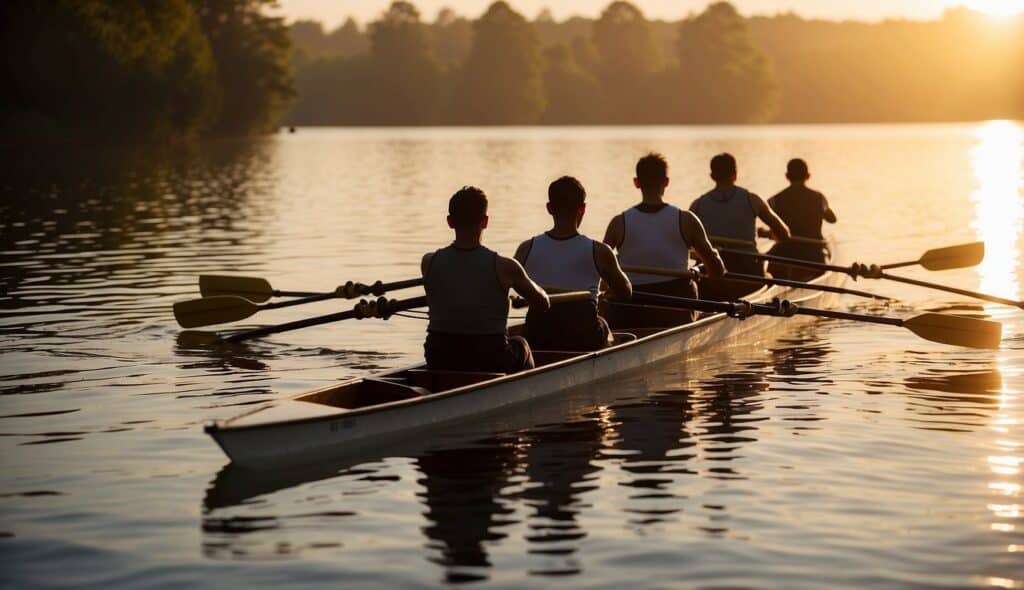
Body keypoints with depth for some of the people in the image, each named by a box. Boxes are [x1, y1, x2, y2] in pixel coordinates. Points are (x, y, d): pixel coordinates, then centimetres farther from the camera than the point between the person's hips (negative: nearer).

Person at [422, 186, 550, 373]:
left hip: (439, 364, 2)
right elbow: (543, 303, 1)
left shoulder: (429, 263, -6)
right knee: (520, 345, 31)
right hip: (490, 363, -2)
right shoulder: (502, 267, -13)